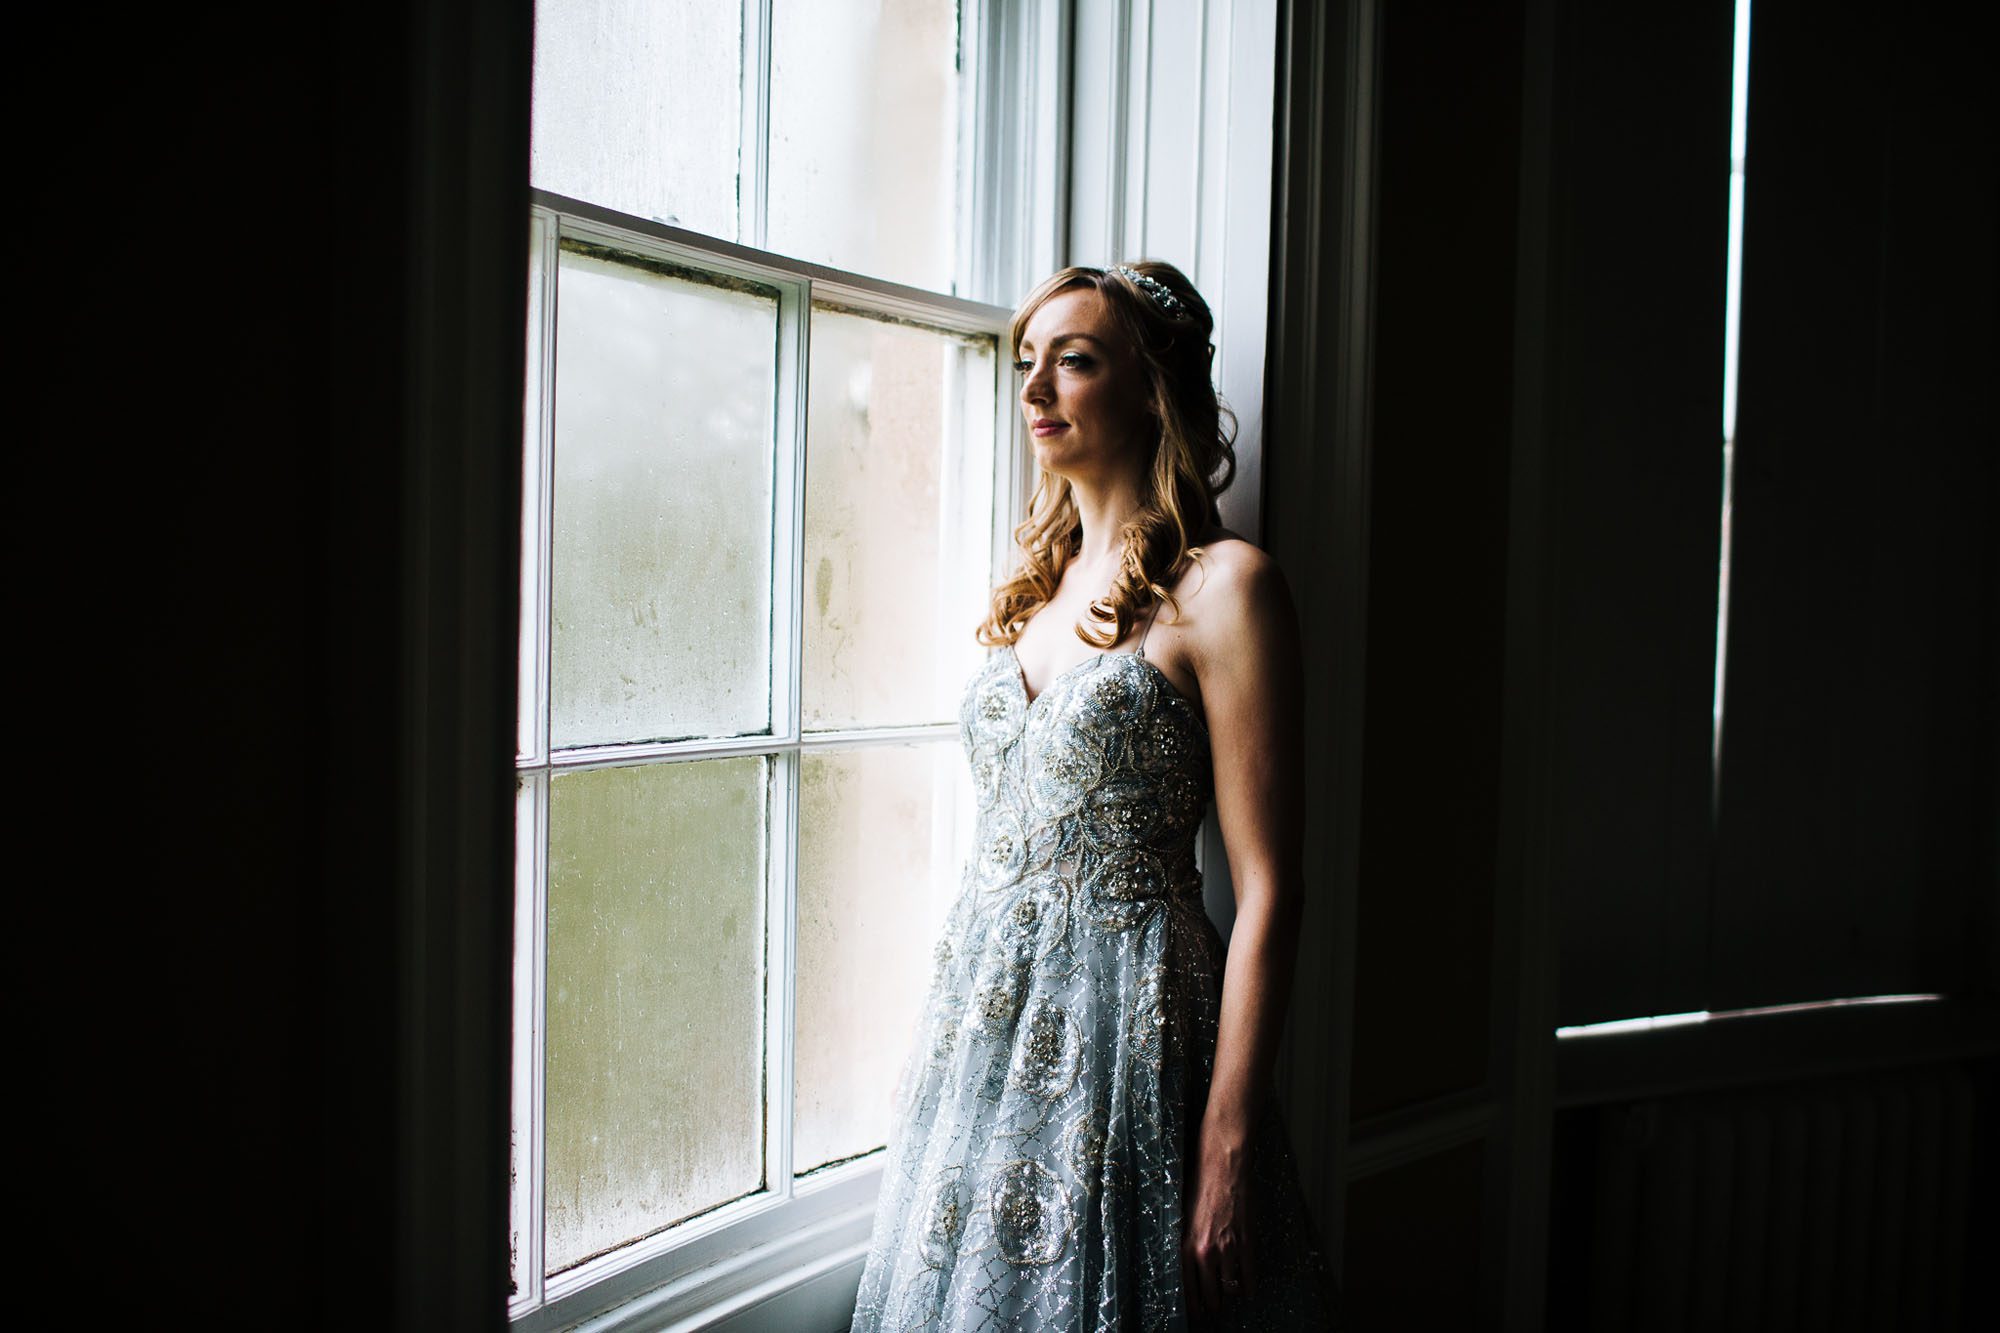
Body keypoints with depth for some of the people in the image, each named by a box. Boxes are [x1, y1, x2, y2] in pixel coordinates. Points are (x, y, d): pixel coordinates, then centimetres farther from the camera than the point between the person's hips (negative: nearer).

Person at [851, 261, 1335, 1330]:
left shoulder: (1218, 584, -11)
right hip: (984, 1010, 7)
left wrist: (1228, 1146, -18)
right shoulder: (1038, 583, 11)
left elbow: (1265, 890, -14)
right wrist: (938, 1052, 14)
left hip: (1126, 1013, -7)